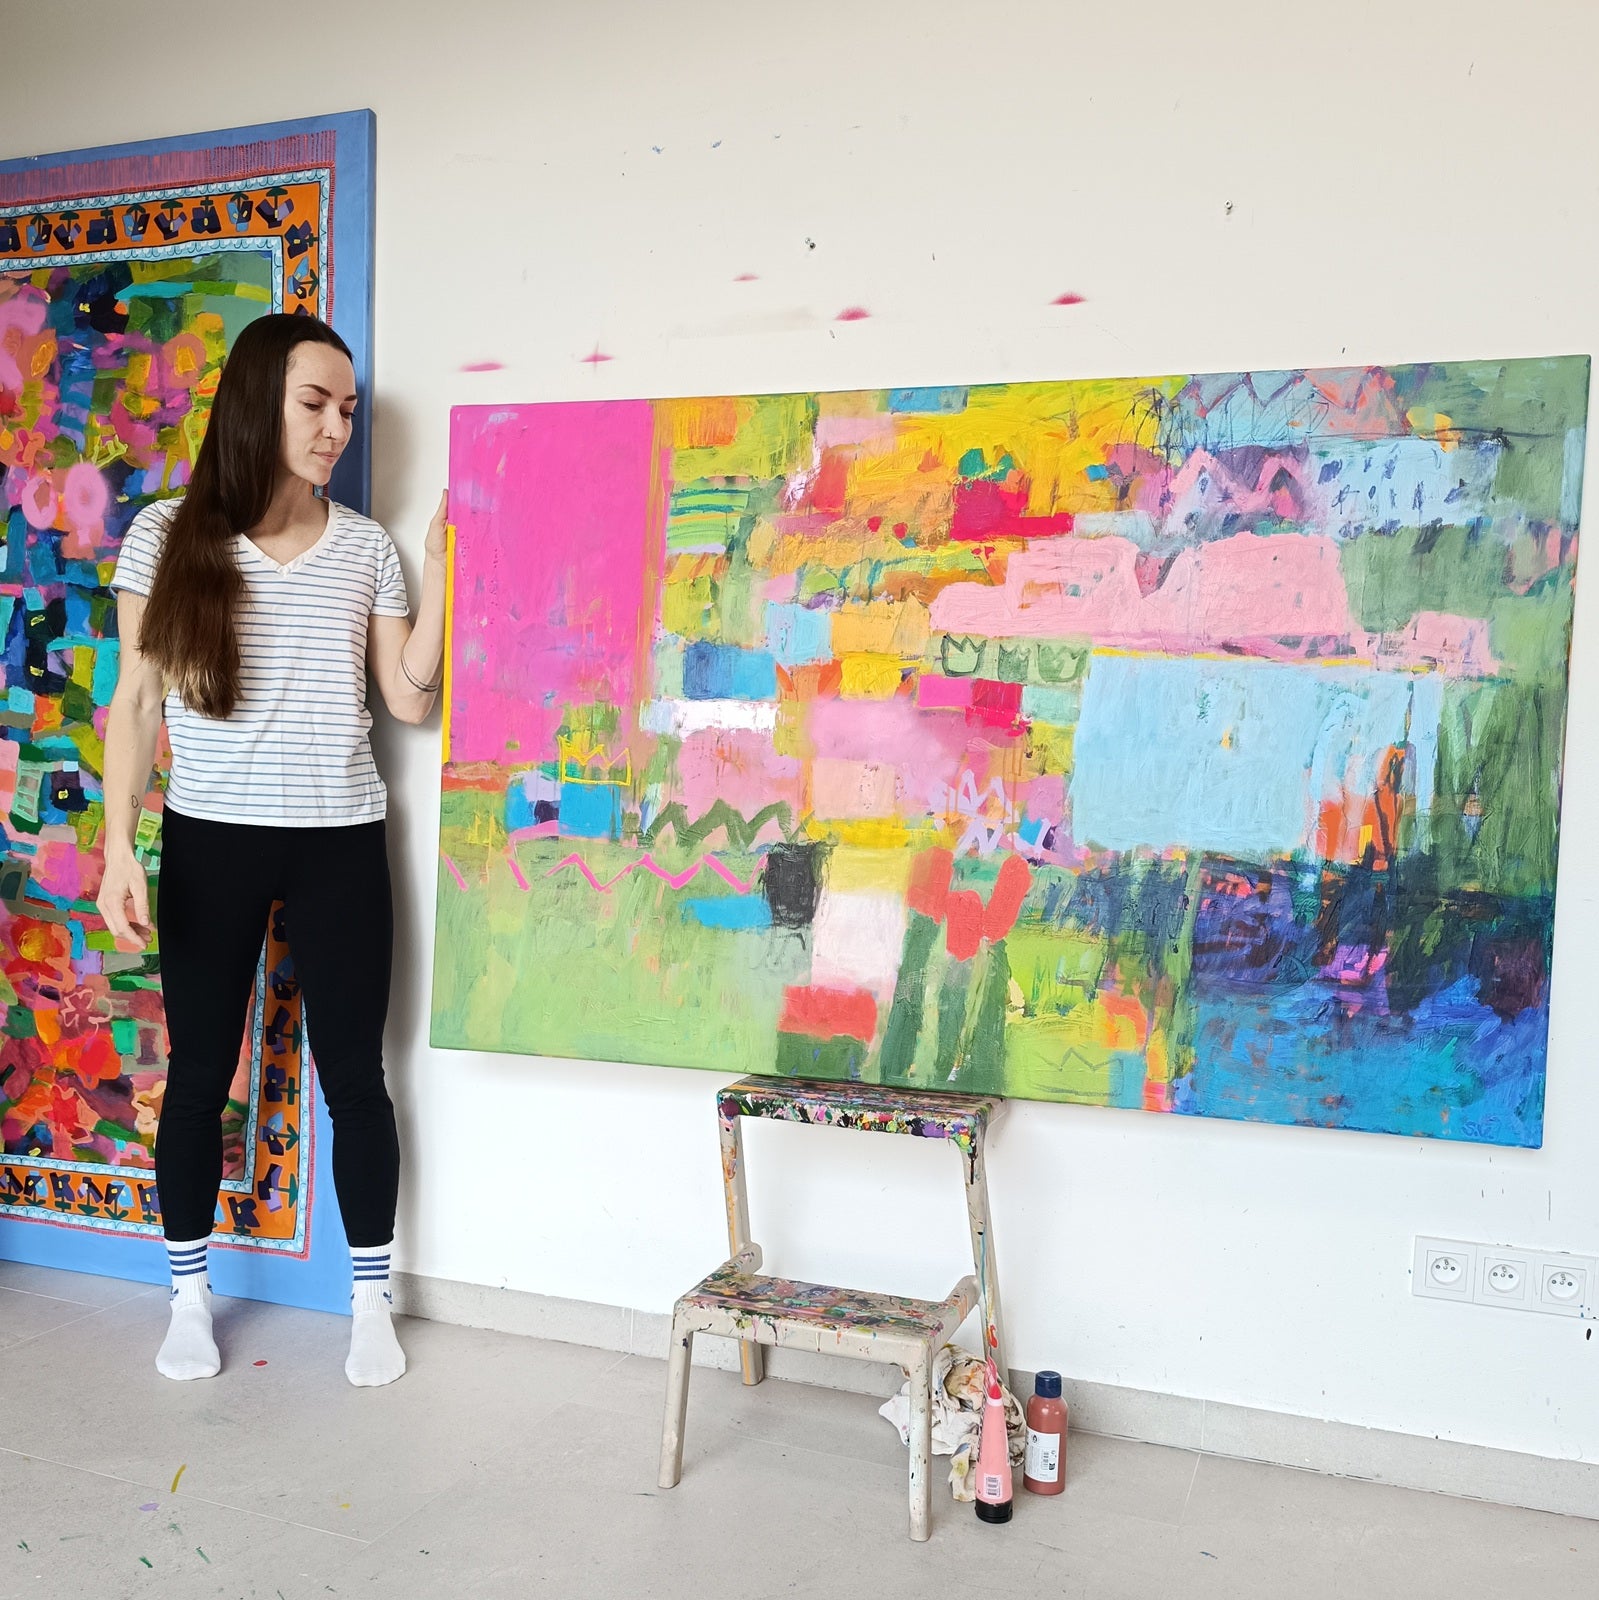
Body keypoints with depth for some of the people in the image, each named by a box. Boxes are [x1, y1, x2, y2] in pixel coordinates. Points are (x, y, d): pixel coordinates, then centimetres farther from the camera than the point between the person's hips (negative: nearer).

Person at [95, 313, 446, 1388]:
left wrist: (442, 573, -6)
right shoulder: (169, 535, -1)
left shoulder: (367, 547, 4)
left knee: (354, 1076, 6)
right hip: (209, 842, -1)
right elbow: (135, 701, 0)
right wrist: (118, 846, -8)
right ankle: (190, 1298, 30)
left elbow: (410, 699, 2)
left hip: (341, 844, 1)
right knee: (198, 1074, 10)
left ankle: (372, 1300, 22)